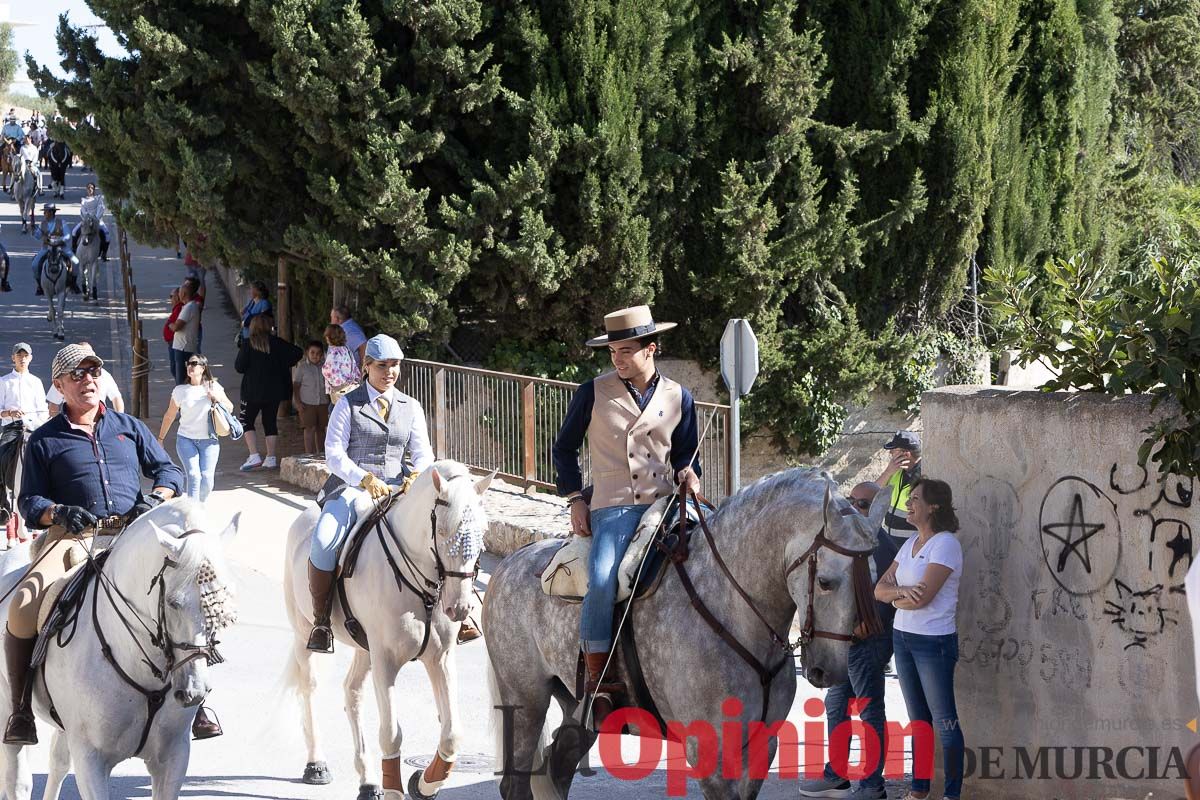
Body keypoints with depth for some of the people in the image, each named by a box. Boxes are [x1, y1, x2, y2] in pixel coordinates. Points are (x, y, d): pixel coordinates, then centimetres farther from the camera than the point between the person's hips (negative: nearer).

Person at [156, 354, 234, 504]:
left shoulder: (213, 387, 2)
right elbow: (169, 416, 11)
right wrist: (160, 439, 14)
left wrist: (218, 399, -10)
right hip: (186, 439, -1)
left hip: (209, 440, 1)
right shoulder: (180, 390, 1)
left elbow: (230, 408, 11)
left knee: (207, 477, -10)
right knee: (194, 476, -18)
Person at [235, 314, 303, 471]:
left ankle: (254, 456, -9)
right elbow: (298, 353, -1)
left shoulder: (248, 344, -9)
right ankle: (271, 458, 11)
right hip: (274, 391, 3)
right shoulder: (276, 343, -1)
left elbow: (239, 367, -10)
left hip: (253, 391, -3)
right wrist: (282, 365, 9)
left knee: (246, 422, 5)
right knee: (270, 422, 12)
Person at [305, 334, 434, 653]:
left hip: (397, 490, 3)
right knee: (324, 542, -32)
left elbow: (422, 452, 12)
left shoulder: (411, 408, 17)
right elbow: (334, 452, -2)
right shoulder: (348, 404, 6)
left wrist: (416, 475, -13)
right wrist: (366, 479, -18)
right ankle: (320, 621, -18)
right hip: (352, 486, -3)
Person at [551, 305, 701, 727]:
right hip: (613, 508, -3)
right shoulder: (593, 393, 5)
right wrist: (575, 499, 4)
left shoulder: (678, 397, 11)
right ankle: (597, 684, -21)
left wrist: (688, 474, 0)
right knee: (603, 579, -28)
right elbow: (564, 447, 14)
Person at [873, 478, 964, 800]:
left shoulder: (945, 544, -14)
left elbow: (922, 597, -22)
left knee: (944, 722, -2)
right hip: (902, 638, 8)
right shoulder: (911, 544, 11)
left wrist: (894, 597, -2)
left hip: (934, 641, -8)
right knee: (918, 720, 14)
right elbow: (879, 589, 6)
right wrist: (901, 591, -16)